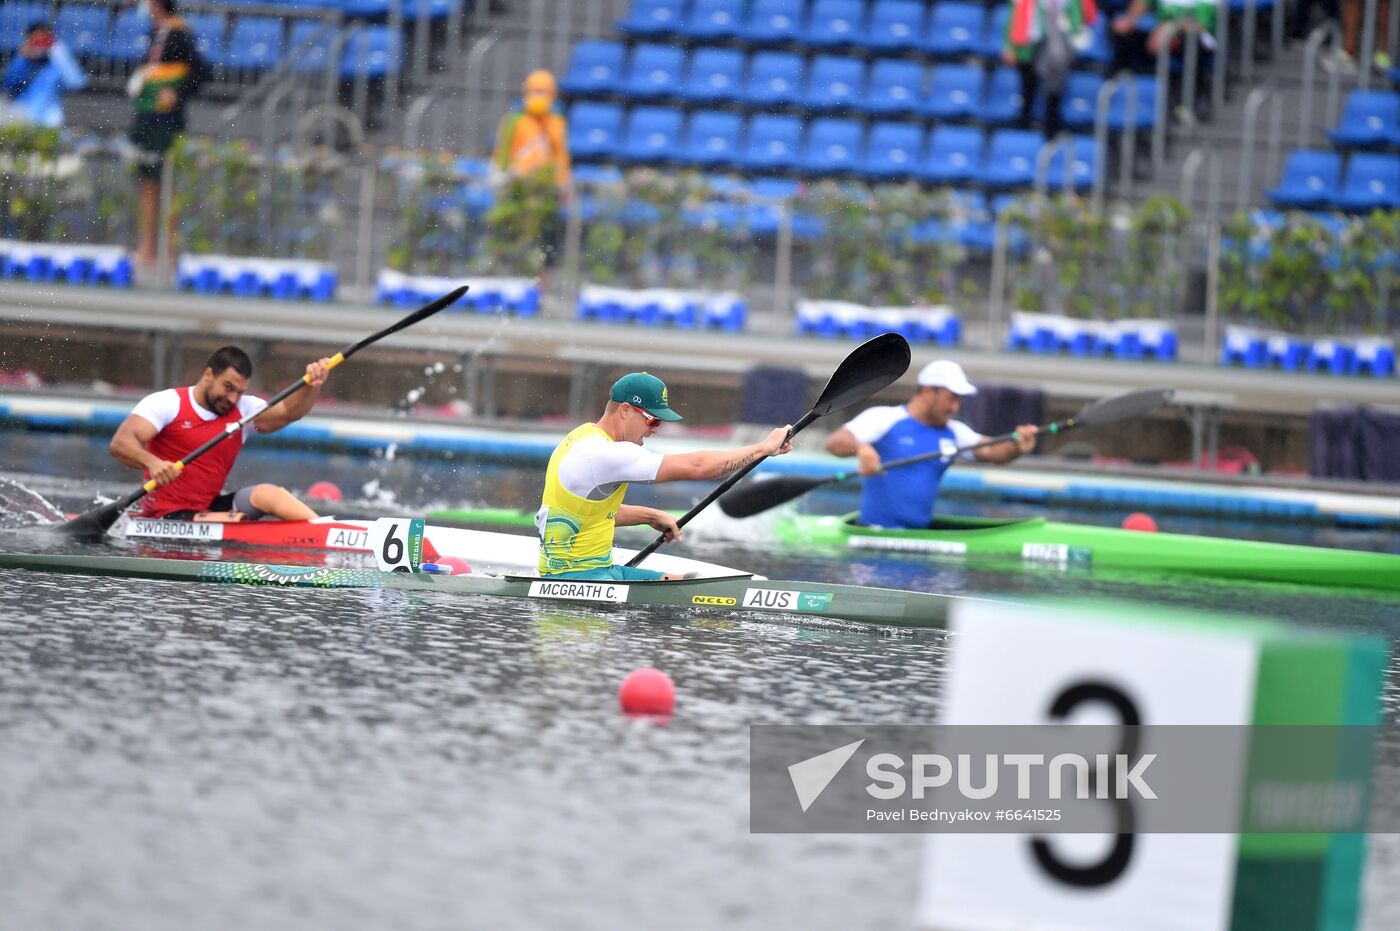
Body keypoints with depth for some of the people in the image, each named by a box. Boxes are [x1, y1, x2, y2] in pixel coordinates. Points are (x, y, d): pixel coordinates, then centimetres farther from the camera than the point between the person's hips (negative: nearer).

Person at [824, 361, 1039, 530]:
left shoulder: (953, 433, 15)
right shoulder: (884, 419, -3)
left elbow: (993, 452, 6)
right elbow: (833, 443, -13)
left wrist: (1017, 447, -18)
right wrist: (859, 447, -37)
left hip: (923, 532, 6)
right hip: (877, 532, -6)